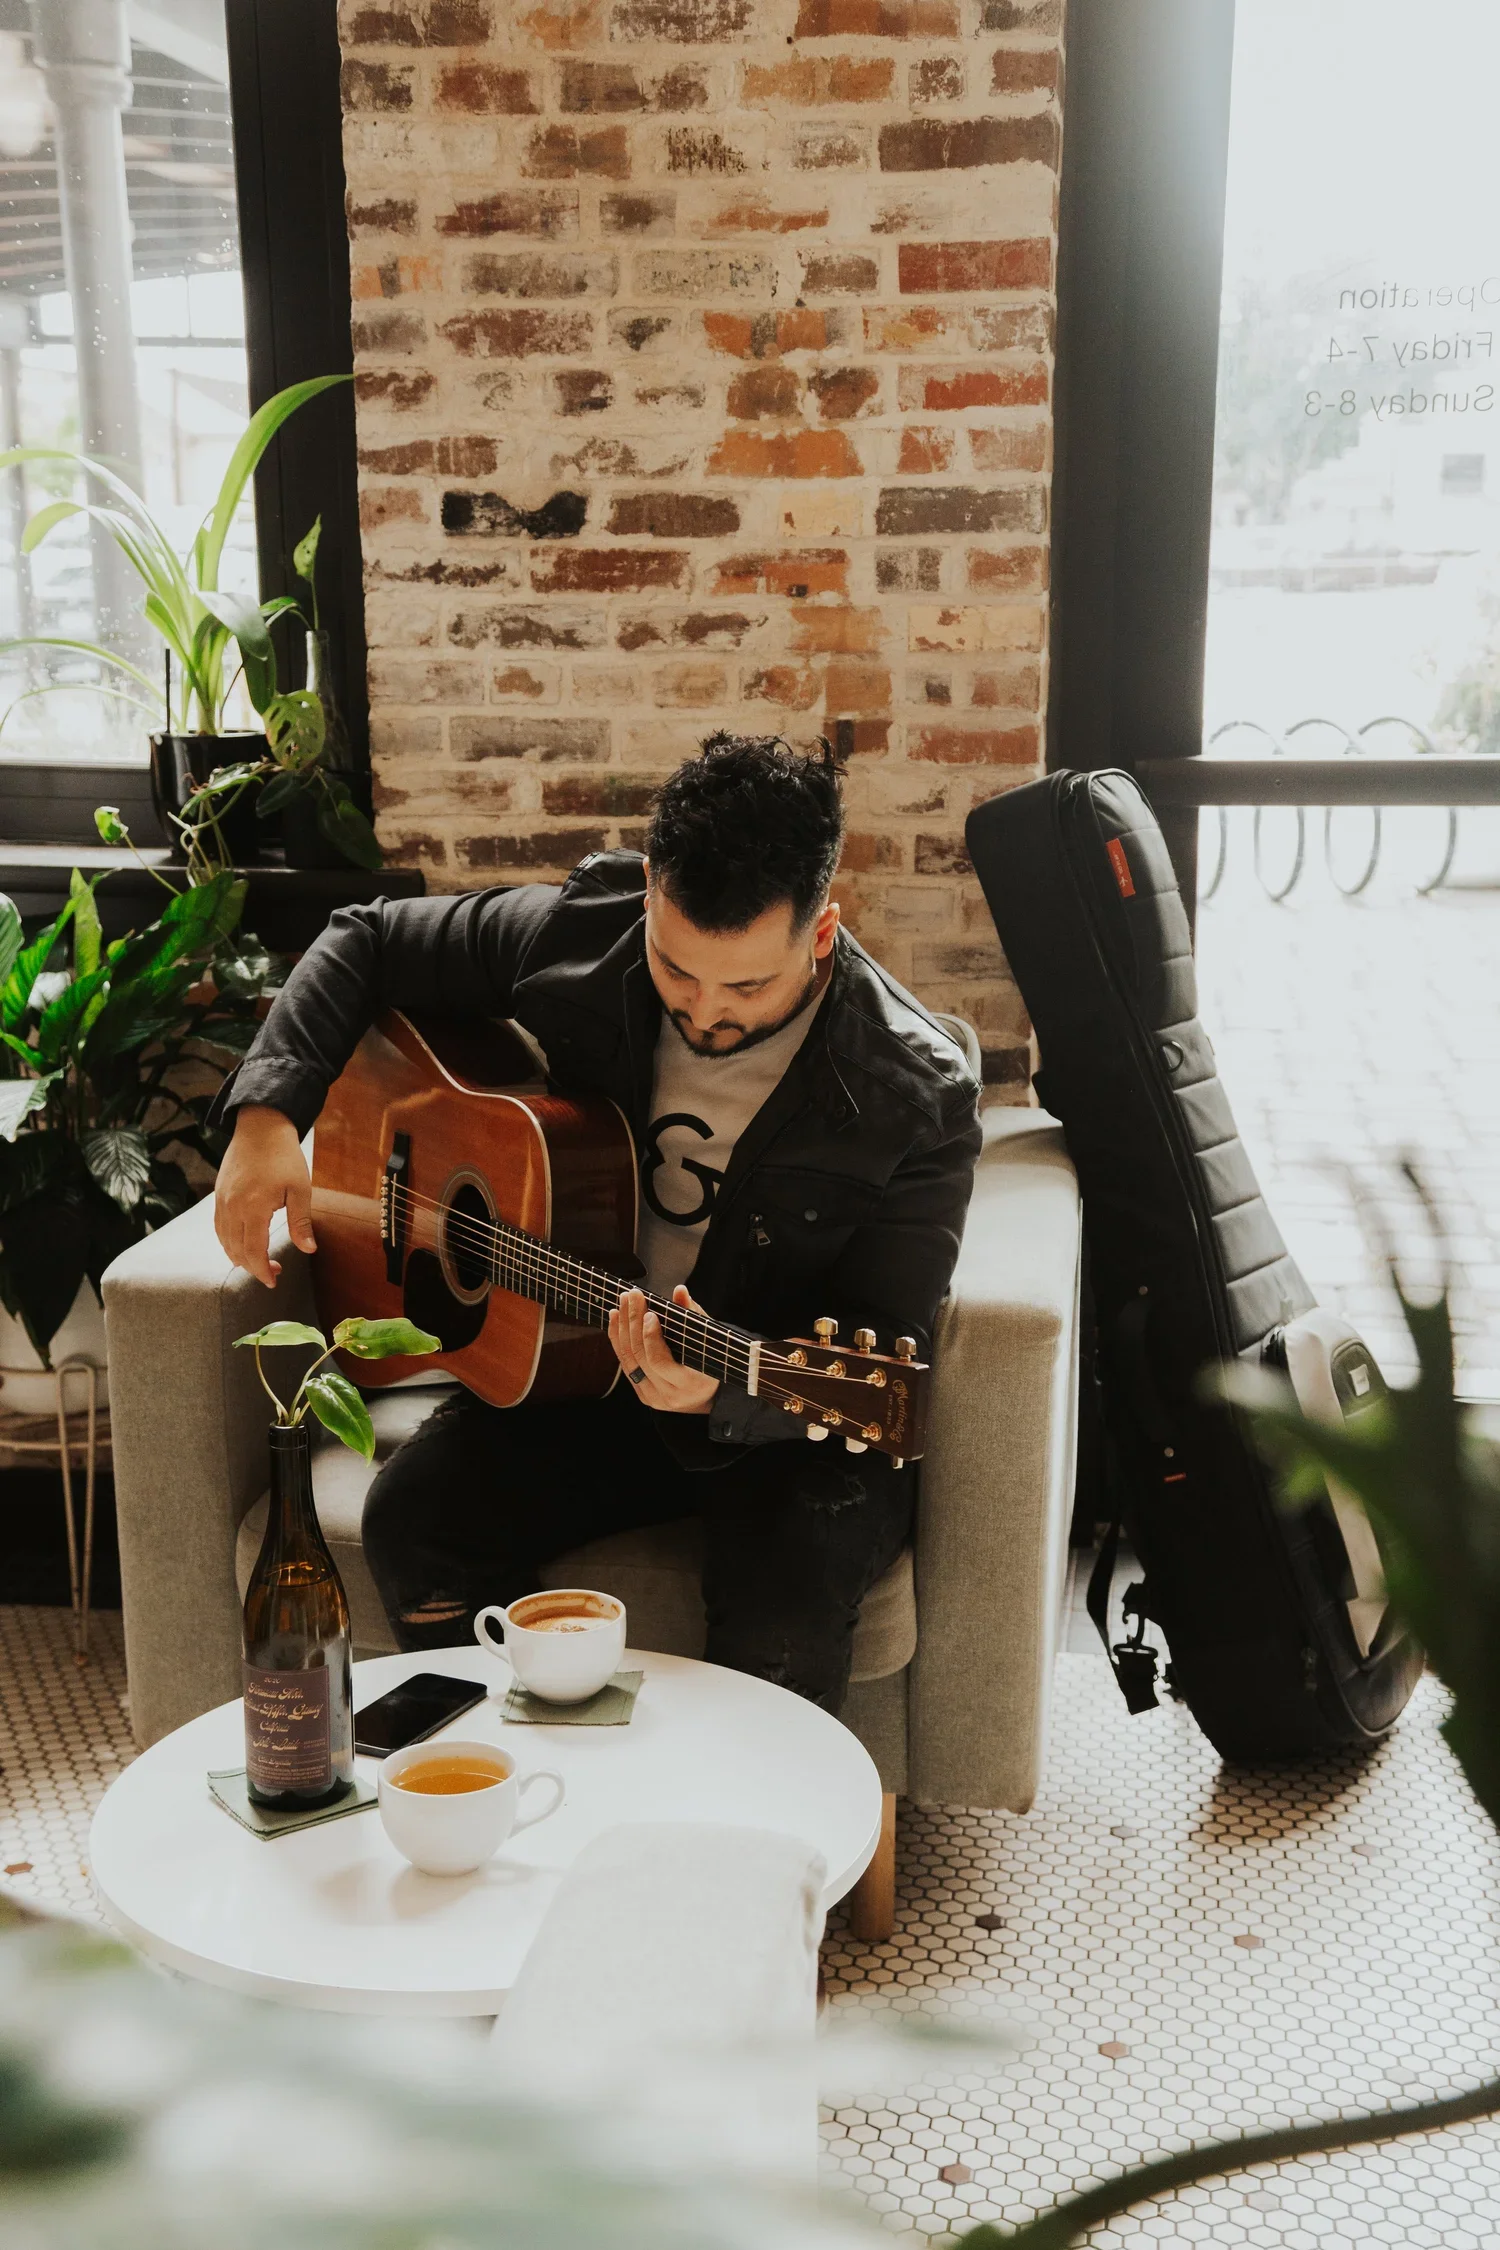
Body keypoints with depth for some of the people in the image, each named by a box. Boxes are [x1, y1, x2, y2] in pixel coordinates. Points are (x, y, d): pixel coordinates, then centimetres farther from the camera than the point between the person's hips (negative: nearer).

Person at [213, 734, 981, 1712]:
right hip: (582, 1368, 4)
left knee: (785, 1597, -31)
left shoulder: (919, 1098, -20)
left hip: (794, 1421, -3)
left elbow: (882, 1360, -16)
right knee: (413, 1520, -20)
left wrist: (721, 1396, -36)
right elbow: (368, 944, 4)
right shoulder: (577, 937, -10)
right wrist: (269, 1115, -11)